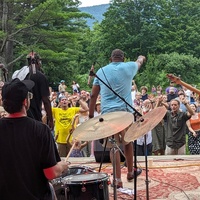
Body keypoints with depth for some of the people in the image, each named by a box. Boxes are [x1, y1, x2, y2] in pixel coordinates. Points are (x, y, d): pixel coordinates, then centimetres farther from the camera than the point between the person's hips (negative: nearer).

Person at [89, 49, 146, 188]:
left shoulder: (101, 71, 8)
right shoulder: (128, 67, 6)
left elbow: (93, 95, 6)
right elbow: (139, 61, 30)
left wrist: (91, 115, 12)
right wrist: (141, 58, 54)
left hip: (108, 113, 0)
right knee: (128, 143, 18)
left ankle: (118, 179, 4)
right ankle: (130, 172, 33)